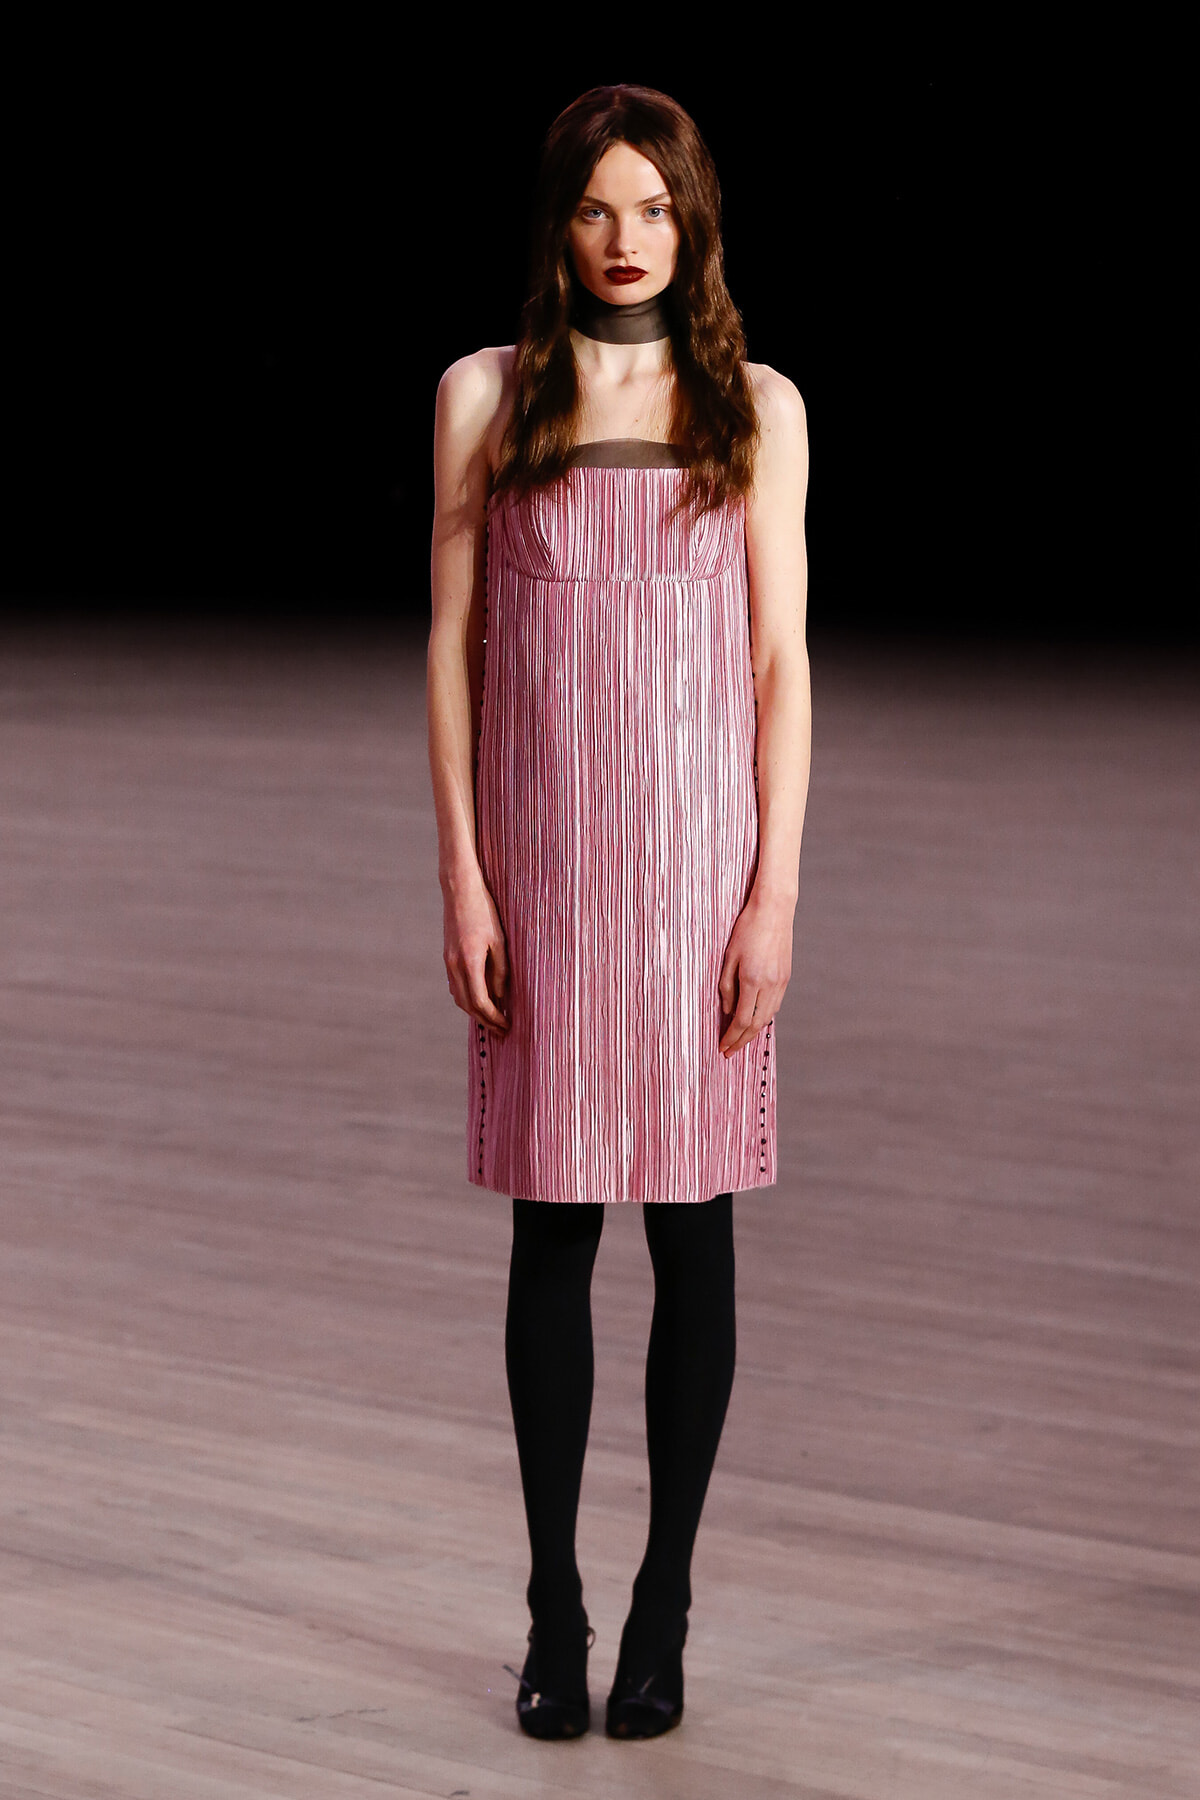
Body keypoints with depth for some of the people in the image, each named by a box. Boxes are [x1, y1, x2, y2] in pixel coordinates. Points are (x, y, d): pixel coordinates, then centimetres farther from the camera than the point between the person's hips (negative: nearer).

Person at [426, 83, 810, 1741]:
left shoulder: (757, 409, 5)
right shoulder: (487, 396, 5)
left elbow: (781, 658, 3)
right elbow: (453, 644, 4)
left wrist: (775, 891, -5)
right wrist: (461, 877, -3)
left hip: (701, 845, 0)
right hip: (542, 851, 0)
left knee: (693, 1225, 3)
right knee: (552, 1227, 3)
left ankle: (664, 1608, 13)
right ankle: (555, 1610, 12)